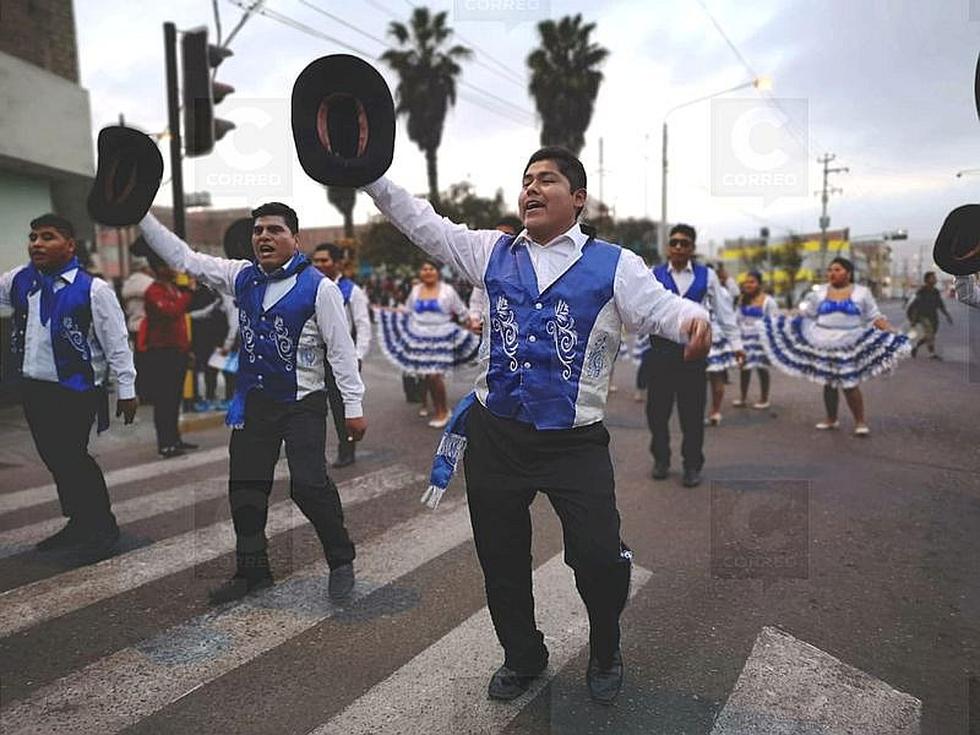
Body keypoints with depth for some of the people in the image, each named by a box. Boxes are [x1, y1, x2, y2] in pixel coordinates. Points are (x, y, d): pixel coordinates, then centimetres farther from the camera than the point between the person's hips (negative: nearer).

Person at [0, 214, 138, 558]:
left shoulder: (93, 290, -13)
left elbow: (117, 342, -10)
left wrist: (126, 390, -9)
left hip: (76, 392, -7)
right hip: (33, 388, 7)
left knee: (72, 459, -5)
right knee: (54, 459, 14)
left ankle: (103, 529, 14)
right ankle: (77, 524, 31)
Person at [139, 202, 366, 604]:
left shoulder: (318, 287, -12)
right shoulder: (241, 277, 5)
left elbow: (341, 350, -11)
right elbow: (183, 257, 10)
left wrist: (353, 406, -11)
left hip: (302, 402, -6)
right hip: (253, 399, 6)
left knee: (308, 484, -15)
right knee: (245, 486, 12)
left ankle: (341, 561, 9)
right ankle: (251, 570, 30)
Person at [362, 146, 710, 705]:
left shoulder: (613, 265, 1)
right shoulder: (493, 253, 11)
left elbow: (659, 305, -12)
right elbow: (426, 224, 12)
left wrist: (693, 320, -34)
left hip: (576, 441, -3)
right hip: (496, 434, 4)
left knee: (599, 557, -9)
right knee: (500, 556, 15)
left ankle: (605, 654, 27)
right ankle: (522, 657, 42)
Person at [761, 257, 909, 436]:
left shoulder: (862, 292, 4)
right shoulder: (819, 292, 8)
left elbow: (875, 317, 4)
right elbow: (804, 315, 11)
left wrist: (892, 333, -8)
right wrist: (786, 323, 1)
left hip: (850, 346, -3)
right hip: (824, 345, 3)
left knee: (850, 384, -7)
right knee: (828, 383, 10)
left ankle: (860, 421, 5)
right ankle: (831, 419, 24)